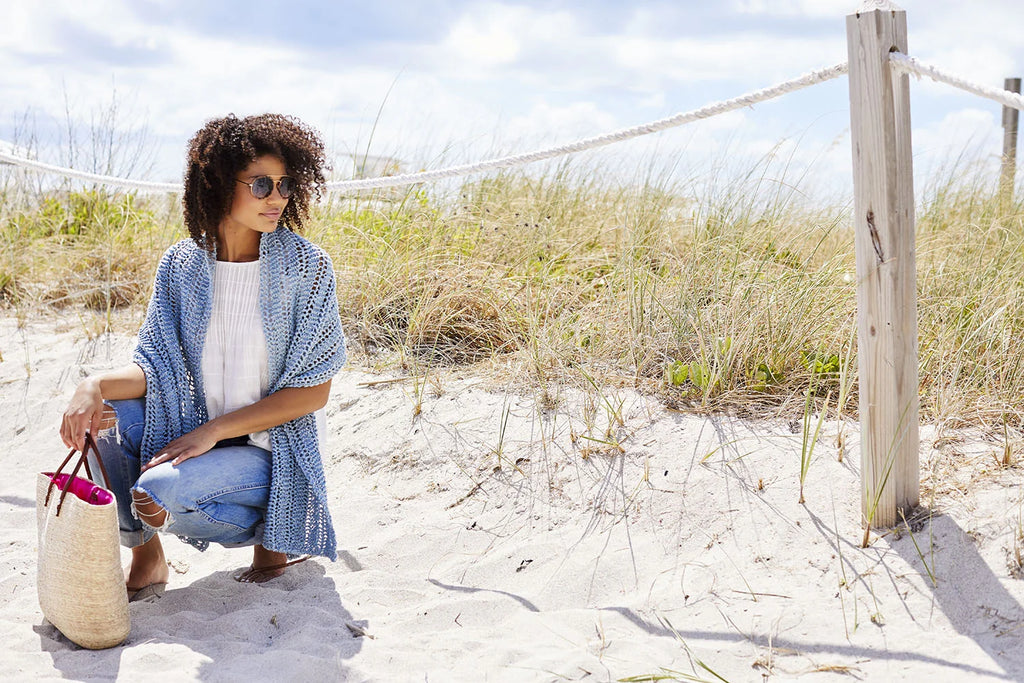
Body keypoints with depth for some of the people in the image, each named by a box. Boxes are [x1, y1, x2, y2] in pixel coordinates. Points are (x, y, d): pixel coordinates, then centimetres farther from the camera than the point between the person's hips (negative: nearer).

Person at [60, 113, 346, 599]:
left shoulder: (306, 267, -13)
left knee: (158, 492, -28)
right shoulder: (182, 264, -2)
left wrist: (214, 430, -19)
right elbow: (156, 366, -1)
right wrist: (96, 385, -24)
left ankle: (270, 531, 2)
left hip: (272, 449, -4)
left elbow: (314, 391, -13)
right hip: (194, 434, 5)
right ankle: (144, 558, 2)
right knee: (100, 416, -18)